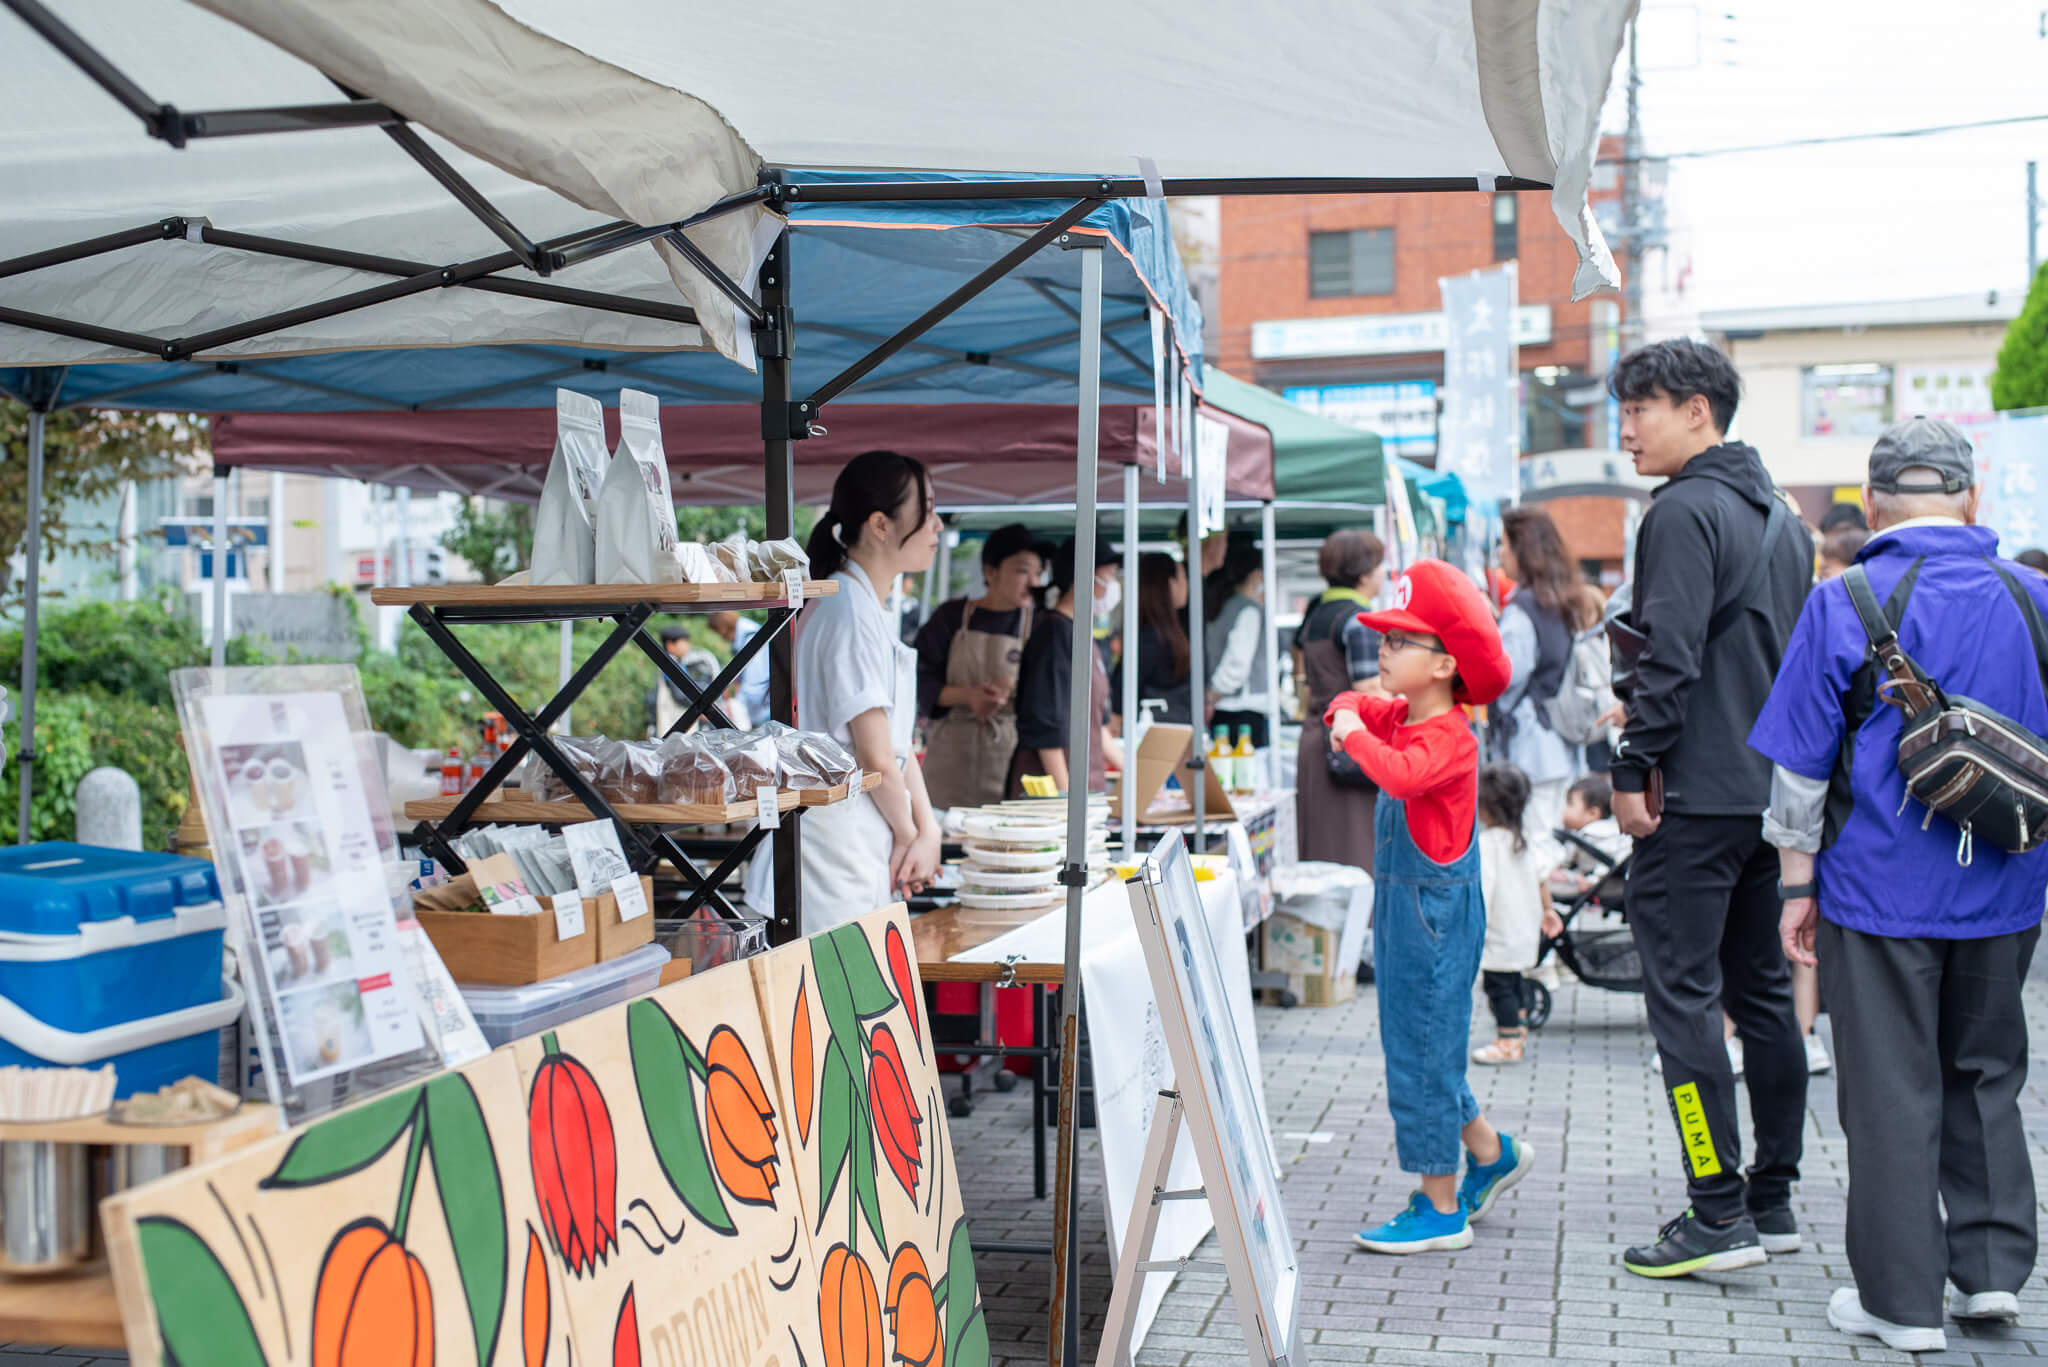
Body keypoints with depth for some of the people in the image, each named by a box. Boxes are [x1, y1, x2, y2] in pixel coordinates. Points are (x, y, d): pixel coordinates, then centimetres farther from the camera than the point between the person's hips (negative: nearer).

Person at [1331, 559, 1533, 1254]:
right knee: (1420, 1047, 18)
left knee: (1422, 1052, -4)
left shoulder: (1449, 737, -19)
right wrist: (1348, 712, 3)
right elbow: (1357, 705, 26)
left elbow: (1402, 775, -39)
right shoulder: (1402, 718, 8)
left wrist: (1356, 735, -24)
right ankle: (1490, 1153, 34)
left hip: (1435, 914, -9)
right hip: (1403, 910, 9)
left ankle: (1442, 1209, 5)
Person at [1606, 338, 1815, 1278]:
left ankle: (1719, 1215, -6)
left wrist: (1633, 769, -14)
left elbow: (1671, 655, -20)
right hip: (1774, 793, 9)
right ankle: (1772, 1200, 19)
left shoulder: (1685, 510, -12)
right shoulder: (1779, 515, 16)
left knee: (1682, 993, -6)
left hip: (1697, 795, -9)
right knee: (1761, 990, 13)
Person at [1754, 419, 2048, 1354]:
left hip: (1881, 888, -4)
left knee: (1891, 1091, 4)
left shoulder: (1846, 606, -9)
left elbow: (1801, 766, -7)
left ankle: (1903, 1301, 10)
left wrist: (1798, 886, 2)